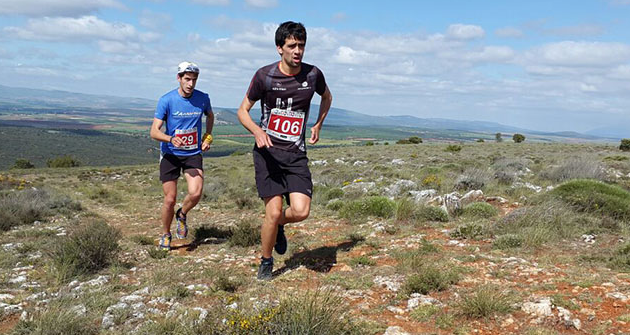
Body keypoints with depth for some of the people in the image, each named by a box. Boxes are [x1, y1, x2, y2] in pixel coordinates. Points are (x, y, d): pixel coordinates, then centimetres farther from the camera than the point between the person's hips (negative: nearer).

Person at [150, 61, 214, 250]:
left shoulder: (203, 98, -3)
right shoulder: (167, 100, -11)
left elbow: (210, 116, 21)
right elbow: (154, 132, -13)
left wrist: (208, 137, 8)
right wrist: (171, 139, -32)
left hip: (193, 153, 2)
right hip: (170, 154, -1)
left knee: (196, 193, -19)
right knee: (170, 199, -1)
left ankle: (182, 215, 15)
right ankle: (165, 235, 23)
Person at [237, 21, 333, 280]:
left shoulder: (313, 74, 1)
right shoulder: (265, 75, -6)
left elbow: (327, 97, 24)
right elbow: (242, 110, 1)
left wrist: (318, 125, 16)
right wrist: (257, 131, -18)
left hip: (296, 153, 2)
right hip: (267, 151, -2)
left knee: (301, 211, -12)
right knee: (274, 211, -8)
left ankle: (277, 226, 24)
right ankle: (266, 263, 17)